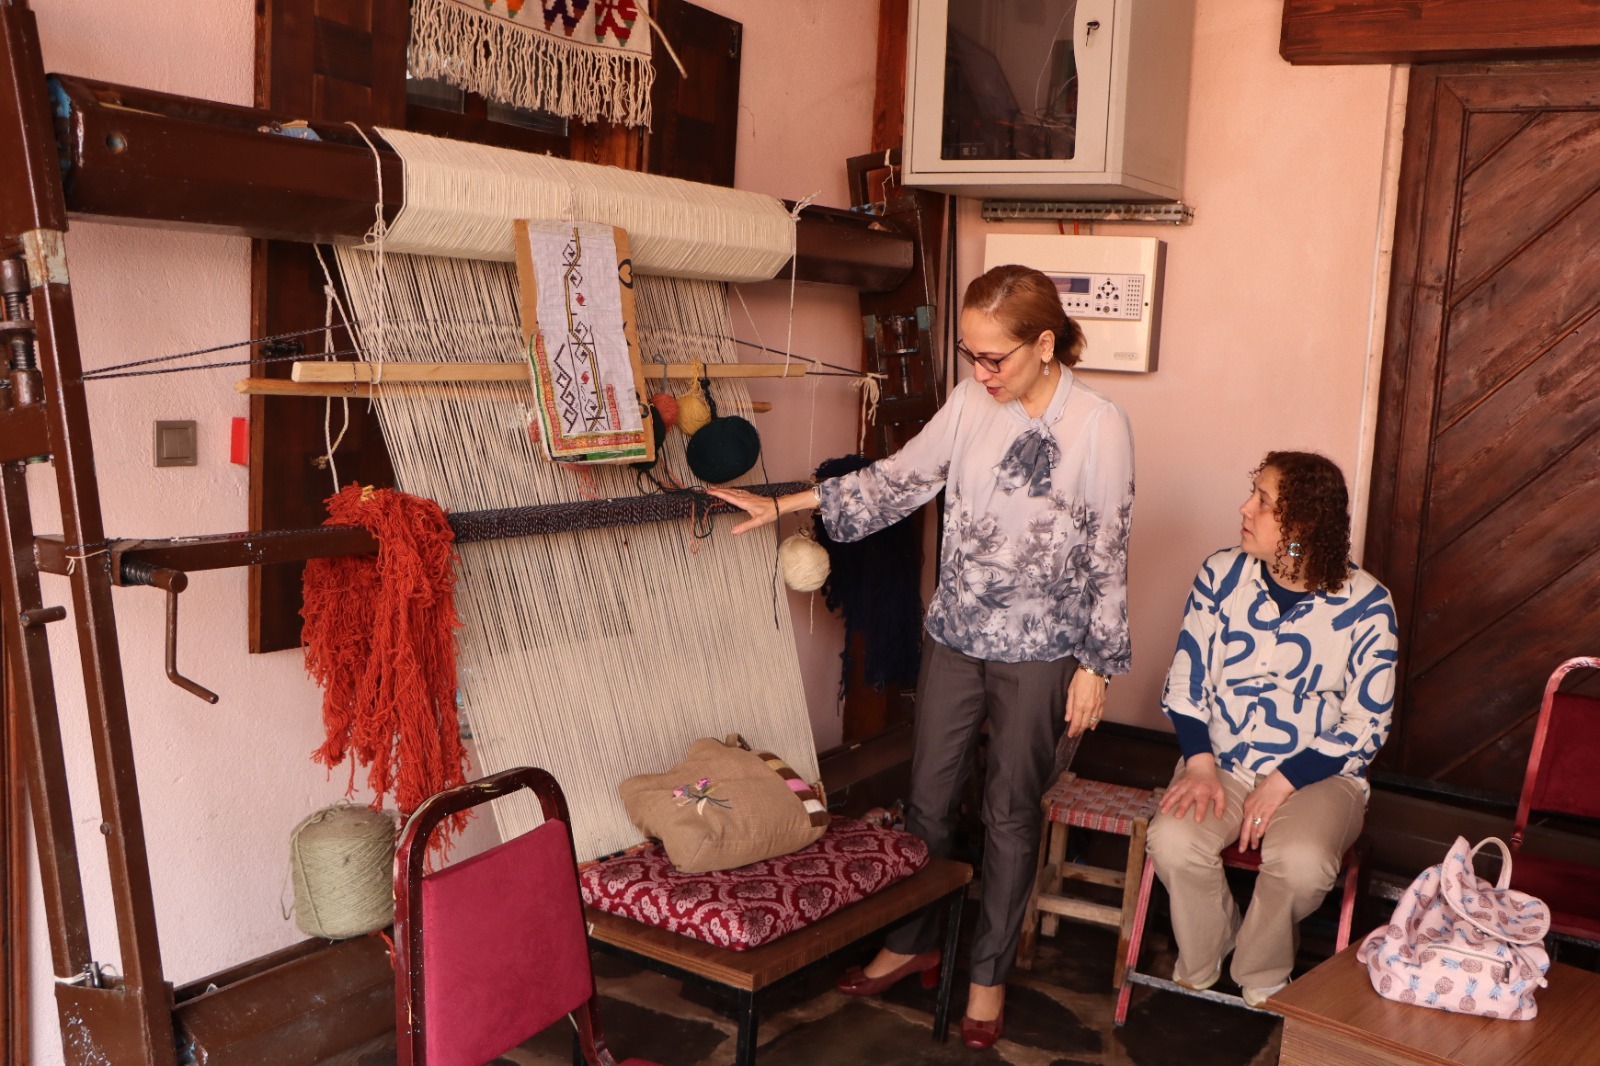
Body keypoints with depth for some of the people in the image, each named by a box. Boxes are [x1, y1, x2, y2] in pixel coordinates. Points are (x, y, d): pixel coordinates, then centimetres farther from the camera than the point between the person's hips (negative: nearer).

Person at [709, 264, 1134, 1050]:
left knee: (1010, 814, 9)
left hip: (1039, 654, -4)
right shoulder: (970, 403, -2)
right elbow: (896, 480, 5)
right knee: (928, 799, 13)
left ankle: (989, 972, 27)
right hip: (955, 637, 4)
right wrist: (783, 506, 2)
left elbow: (1108, 558, -10)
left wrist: (1096, 664, -8)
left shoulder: (1100, 426, -14)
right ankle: (911, 942, 34)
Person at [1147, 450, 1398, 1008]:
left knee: (1300, 862, -33)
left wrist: (1284, 782, -16)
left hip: (1318, 774, -2)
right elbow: (1185, 681, 2)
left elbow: (1365, 725, -7)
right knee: (1172, 841, -28)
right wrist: (1199, 764, -12)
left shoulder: (1365, 603, -9)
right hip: (1221, 763, 2)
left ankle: (1258, 981, 0)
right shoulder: (1221, 575, 0)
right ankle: (1200, 973, 3)